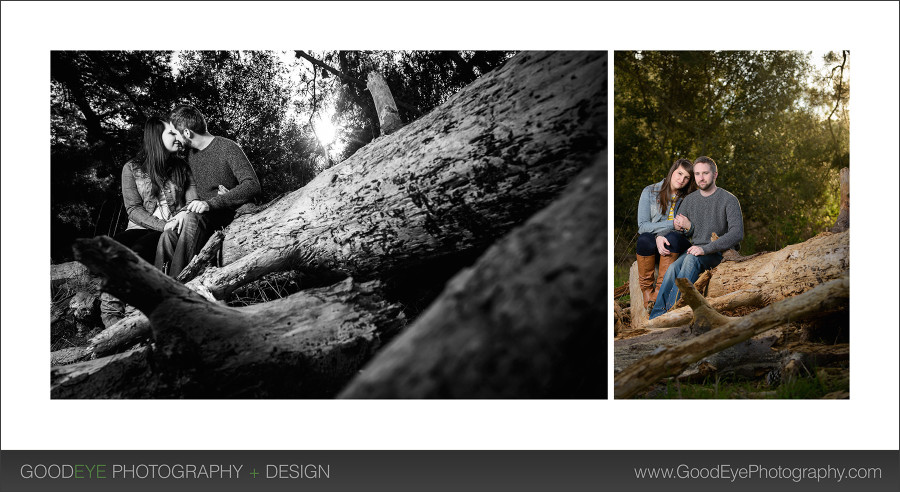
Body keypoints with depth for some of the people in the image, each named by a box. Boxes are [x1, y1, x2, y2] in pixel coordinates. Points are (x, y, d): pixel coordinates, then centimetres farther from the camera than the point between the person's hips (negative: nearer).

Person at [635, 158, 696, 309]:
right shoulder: (650, 192, 2)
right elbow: (642, 225, -7)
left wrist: (662, 235, -20)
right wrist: (672, 224, -20)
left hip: (677, 245, 0)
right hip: (652, 242, 0)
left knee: (672, 238, -36)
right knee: (644, 239, -36)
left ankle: (660, 290, -35)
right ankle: (646, 291, -26)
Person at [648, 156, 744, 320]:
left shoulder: (729, 200, -6)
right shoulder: (689, 200, 12)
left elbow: (737, 233, -17)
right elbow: (677, 228, 17)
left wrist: (705, 249, -25)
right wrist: (683, 227, -10)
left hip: (720, 253, -4)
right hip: (696, 250, 4)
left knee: (692, 259, -36)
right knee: (673, 268, -28)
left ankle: (671, 310, -39)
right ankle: (656, 317, -36)